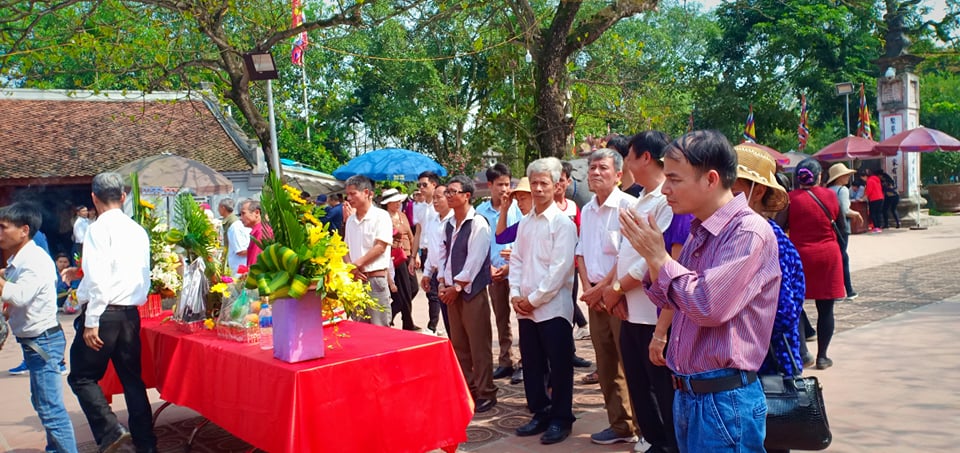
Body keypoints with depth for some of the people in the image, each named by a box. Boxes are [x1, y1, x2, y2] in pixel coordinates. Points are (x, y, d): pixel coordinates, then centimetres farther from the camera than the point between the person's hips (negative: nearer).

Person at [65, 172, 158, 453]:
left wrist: (91, 322, -16)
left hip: (104, 312, -6)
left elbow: (99, 279, -18)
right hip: (131, 313, 7)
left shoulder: (99, 228, -10)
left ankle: (109, 430, -6)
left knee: (82, 376, 7)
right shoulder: (138, 230, 11)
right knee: (132, 378, 12)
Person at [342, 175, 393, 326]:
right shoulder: (351, 219, 14)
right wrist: (350, 268, -3)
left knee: (379, 328, -4)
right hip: (355, 279, 6)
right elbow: (346, 248, 15)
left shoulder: (381, 216, -6)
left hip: (375, 278, -6)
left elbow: (380, 247, -13)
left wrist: (357, 264, -13)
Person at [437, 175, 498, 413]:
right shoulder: (448, 224, 11)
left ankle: (485, 393, 8)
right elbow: (443, 255, 14)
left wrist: (456, 287, -14)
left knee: (479, 346, -2)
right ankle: (466, 389, 24)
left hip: (472, 291, -7)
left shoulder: (478, 224, -12)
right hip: (452, 291, 8)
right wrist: (443, 283, 2)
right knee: (458, 344, 13)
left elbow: (474, 261, -16)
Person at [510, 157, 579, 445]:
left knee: (559, 367, 3)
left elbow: (560, 268, -14)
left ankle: (561, 419, 16)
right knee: (531, 365, 13)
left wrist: (534, 299, -13)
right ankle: (540, 413, 27)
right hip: (525, 308, 7)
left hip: (553, 307, -6)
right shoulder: (525, 223, 13)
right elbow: (516, 260, 13)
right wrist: (516, 294, -1)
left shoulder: (563, 223, -8)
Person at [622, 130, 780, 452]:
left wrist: (659, 257, -16)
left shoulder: (749, 231, -17)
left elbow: (708, 306, -26)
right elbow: (668, 302, 14)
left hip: (724, 401, -8)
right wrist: (652, 257, -3)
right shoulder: (699, 232, 8)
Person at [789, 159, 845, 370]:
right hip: (828, 254, 1)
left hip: (799, 255, -1)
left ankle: (802, 351, 5)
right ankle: (822, 356, 12)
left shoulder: (791, 198, -8)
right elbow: (838, 220, 10)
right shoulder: (830, 195, -2)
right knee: (825, 309, 7)